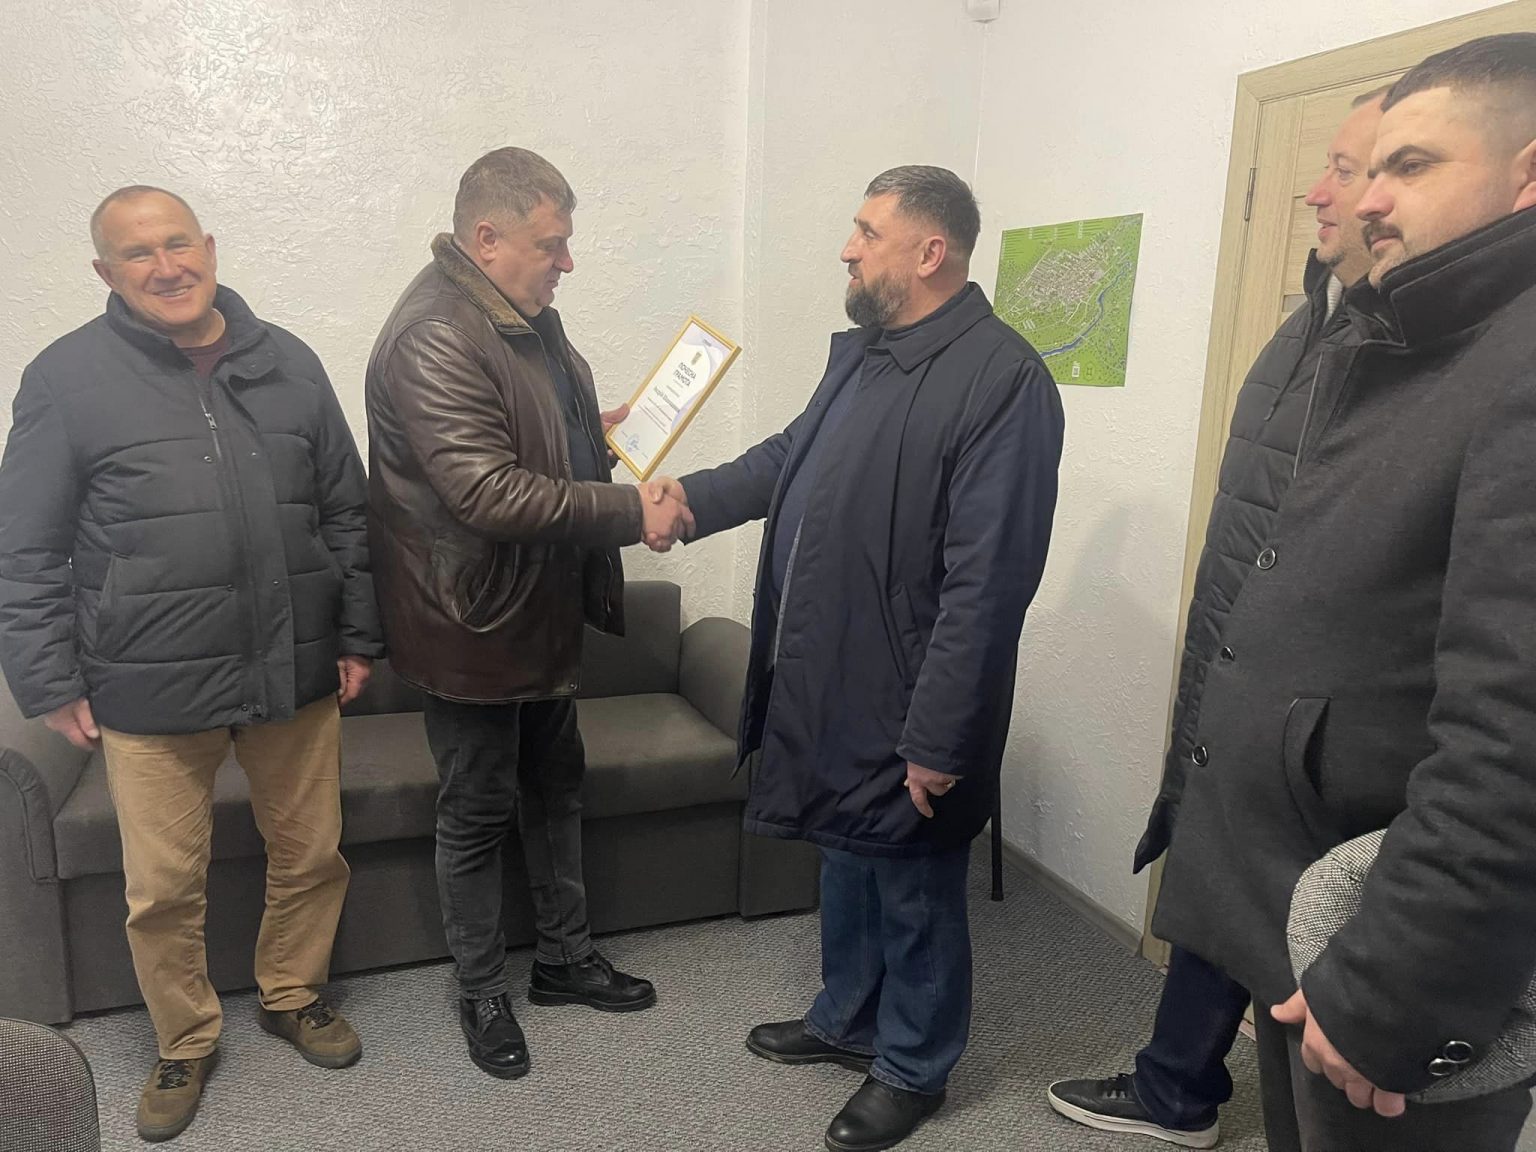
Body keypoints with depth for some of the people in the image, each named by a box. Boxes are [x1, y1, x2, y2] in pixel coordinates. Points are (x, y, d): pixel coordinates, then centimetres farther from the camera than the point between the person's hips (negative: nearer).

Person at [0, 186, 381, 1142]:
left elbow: (347, 511, 9)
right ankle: (186, 1043, 35)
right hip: (151, 691, -2)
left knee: (313, 855, 15)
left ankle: (294, 994, 41)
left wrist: (358, 635, 7)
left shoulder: (288, 363, 5)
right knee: (164, 888, 9)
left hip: (296, 671, 3)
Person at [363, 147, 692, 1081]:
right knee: (480, 813, 8)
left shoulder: (525, 313, 8)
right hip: (474, 619, -9)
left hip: (544, 608, 9)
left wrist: (598, 432, 4)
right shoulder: (434, 338, -23)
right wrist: (630, 511, -27)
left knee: (557, 787, 20)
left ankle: (566, 957, 39)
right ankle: (482, 993, 29)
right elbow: (489, 492, -31)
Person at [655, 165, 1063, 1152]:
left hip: (903, 707, -8)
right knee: (846, 860, 24)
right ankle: (847, 1021, 47)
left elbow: (985, 582, -25)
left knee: (914, 889, 13)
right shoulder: (862, 350, 9)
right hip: (828, 686, 8)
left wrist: (937, 739, -23)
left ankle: (913, 1068, 36)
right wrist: (692, 498, 14)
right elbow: (792, 456, 23)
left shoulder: (1003, 379, -21)